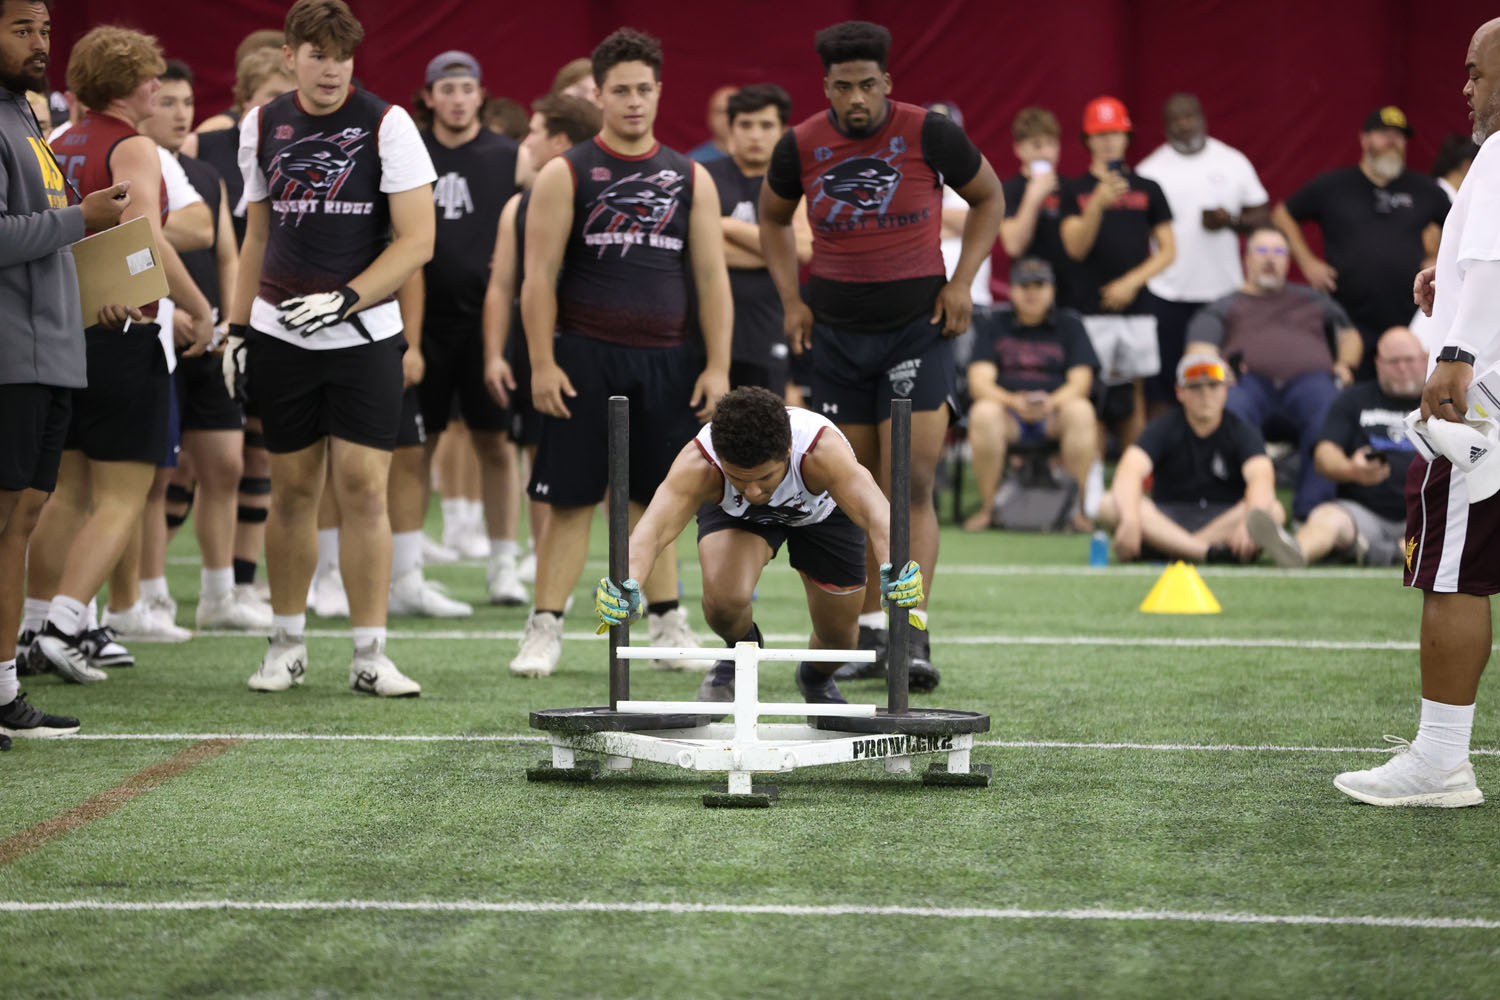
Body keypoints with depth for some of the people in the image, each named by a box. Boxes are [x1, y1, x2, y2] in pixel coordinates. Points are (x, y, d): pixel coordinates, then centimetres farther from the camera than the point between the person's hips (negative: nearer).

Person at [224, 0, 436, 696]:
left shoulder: (386, 124, -4)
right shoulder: (262, 127, 8)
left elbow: (417, 240, -7)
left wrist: (343, 299, -16)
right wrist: (236, 328, 11)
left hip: (365, 334, -3)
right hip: (280, 336, 3)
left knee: (363, 489, -7)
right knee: (292, 490, 5)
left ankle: (370, 656, -2)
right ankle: (287, 644, 17)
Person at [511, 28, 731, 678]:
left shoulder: (690, 179, 11)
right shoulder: (566, 175, 1)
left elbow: (711, 277, 10)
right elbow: (539, 276, -2)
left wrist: (717, 366, 2)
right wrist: (542, 363, -10)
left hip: (665, 360, 3)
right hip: (585, 356, -3)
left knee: (653, 500, 8)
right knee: (571, 499, -2)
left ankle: (667, 625, 17)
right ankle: (544, 630, 1)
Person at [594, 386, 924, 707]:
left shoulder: (822, 451, -45)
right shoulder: (698, 464, -42)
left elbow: (875, 511, -58)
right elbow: (655, 525, -55)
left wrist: (893, 570, -78)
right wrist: (628, 583, -75)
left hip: (823, 509, 0)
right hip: (733, 512, 0)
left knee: (838, 634, 3)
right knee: (724, 602, -27)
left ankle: (817, 679, 41)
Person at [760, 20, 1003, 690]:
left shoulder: (929, 135, -9)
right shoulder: (801, 147, -2)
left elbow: (988, 197, 7)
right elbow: (773, 217, 18)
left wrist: (962, 282, -3)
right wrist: (790, 298, 7)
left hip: (920, 327, -3)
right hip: (837, 333, 3)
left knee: (912, 487, -12)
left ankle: (913, 637, -15)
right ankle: (868, 634, 17)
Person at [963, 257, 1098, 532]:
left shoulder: (1070, 325, 11)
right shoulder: (992, 325, 10)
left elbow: (1080, 381, 1)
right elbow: (979, 382, -2)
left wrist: (1052, 402, -21)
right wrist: (1013, 401, -22)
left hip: (1053, 415, 0)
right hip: (1010, 416, 0)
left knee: (1081, 411, -33)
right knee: (984, 413, -35)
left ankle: (1077, 507, -26)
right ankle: (987, 507, -24)